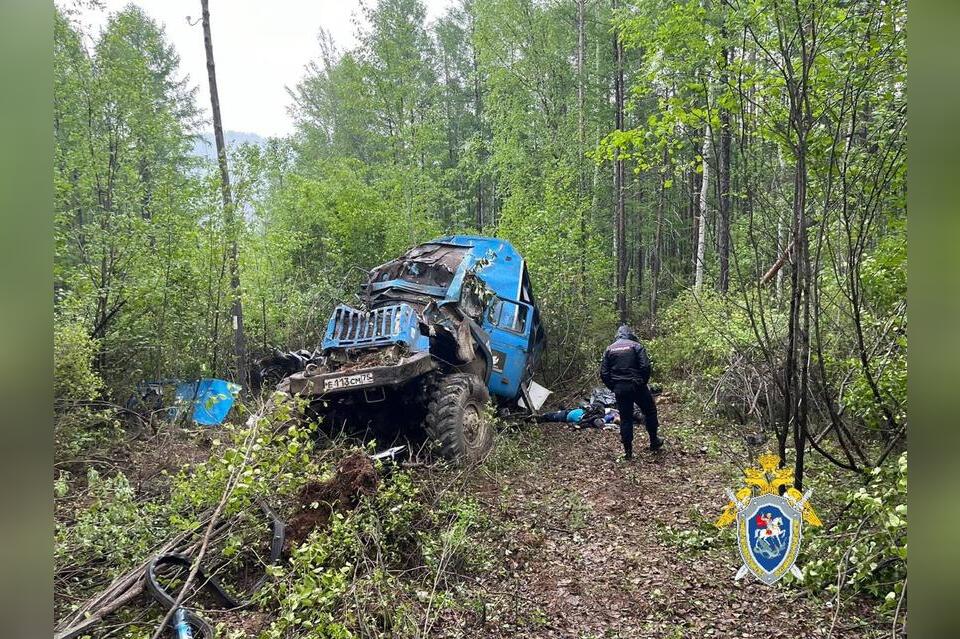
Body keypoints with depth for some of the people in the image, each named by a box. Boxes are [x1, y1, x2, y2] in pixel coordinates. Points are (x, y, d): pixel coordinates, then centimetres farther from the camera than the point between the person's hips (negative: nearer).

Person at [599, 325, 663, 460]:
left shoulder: (609, 349, 8)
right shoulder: (636, 346, -1)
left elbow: (603, 373, 3)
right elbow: (645, 366, -11)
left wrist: (613, 387, 12)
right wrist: (644, 382, 4)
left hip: (619, 389, 3)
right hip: (637, 386, -2)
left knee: (625, 418, 9)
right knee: (650, 411, 18)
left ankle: (628, 451, 10)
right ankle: (654, 441, 27)